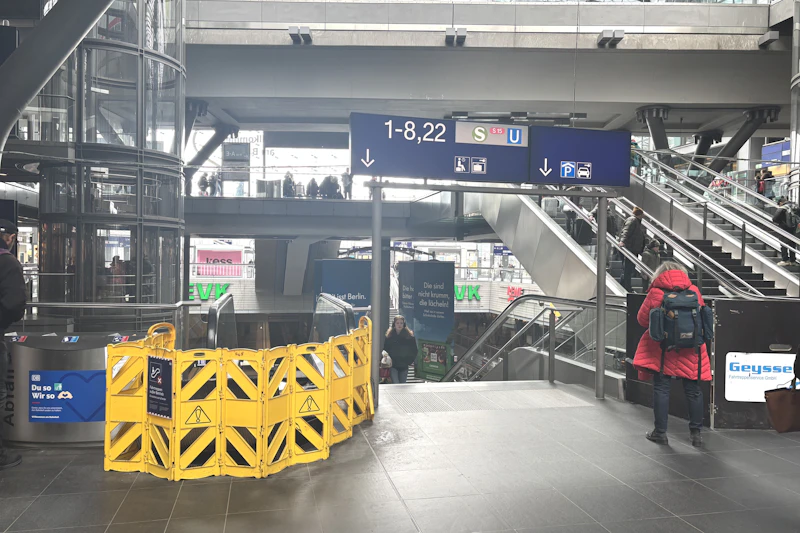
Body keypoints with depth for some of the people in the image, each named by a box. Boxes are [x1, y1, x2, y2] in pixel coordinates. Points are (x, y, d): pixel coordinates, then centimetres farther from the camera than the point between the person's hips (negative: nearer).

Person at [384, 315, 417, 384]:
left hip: (404, 366, 1)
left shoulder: (409, 335, 0)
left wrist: (409, 361, -3)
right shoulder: (389, 335, 1)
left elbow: (414, 350, 5)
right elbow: (385, 350, 6)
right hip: (393, 366, -1)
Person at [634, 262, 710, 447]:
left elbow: (642, 319, -3)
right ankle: (696, 433, 17)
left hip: (662, 349, -2)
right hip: (690, 350, 3)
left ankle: (660, 432, 9)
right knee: (693, 390, 11)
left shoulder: (656, 293, -8)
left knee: (661, 388, 5)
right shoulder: (694, 291, 0)